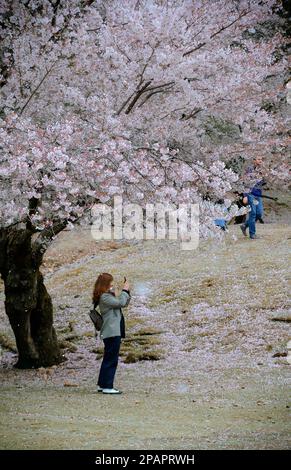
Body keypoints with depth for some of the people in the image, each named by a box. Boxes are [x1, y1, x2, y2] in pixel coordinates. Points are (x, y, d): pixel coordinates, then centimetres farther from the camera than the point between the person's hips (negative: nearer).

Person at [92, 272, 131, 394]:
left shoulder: (109, 295, 17)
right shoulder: (104, 297, -14)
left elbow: (124, 303, 22)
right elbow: (120, 303, -21)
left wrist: (127, 292, 8)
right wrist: (125, 290, -8)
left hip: (114, 332, 11)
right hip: (112, 332, -11)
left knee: (108, 359, 15)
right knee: (111, 360, -7)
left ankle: (102, 385, 21)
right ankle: (107, 386, -4)